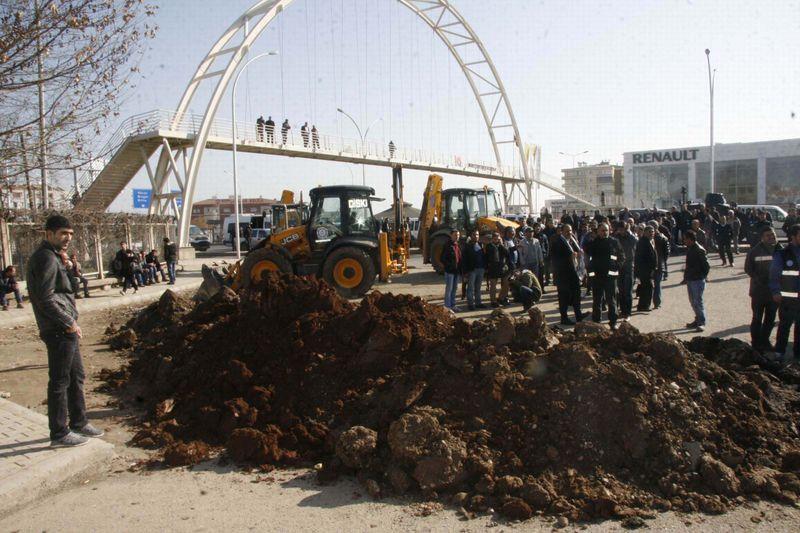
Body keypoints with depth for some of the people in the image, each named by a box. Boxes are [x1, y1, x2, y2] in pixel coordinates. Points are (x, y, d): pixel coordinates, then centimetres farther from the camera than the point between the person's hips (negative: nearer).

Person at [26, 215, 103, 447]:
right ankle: (59, 434, 10)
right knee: (59, 382, 0)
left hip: (65, 330, 10)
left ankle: (79, 423, 29)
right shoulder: (46, 258, -16)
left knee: (76, 377, 18)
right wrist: (69, 322, -17)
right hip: (59, 331, -10)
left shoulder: (52, 256, 16)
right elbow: (45, 299, -21)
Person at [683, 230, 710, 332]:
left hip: (698, 280, -9)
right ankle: (698, 320, 25)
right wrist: (686, 276, 13)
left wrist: (702, 277, -13)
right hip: (690, 280, 9)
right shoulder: (689, 249, 10)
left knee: (698, 301, -6)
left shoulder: (700, 250, -15)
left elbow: (706, 266, -14)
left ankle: (701, 323, 0)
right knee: (693, 301, 15)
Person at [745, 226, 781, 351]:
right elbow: (748, 269, -5)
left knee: (770, 319, 15)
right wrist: (759, 279, -18)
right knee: (757, 319, 6)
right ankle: (756, 343, 17)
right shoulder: (755, 251, -9)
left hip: (774, 291, 3)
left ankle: (764, 341, 30)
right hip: (759, 291, -3)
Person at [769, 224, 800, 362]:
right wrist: (775, 292, -12)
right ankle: (780, 352, 15)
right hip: (787, 298, -4)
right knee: (784, 325, 4)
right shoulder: (781, 255, -7)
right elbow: (774, 275, -5)